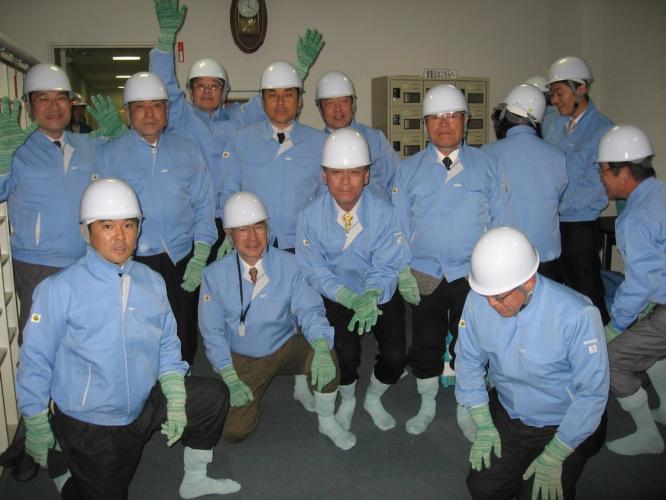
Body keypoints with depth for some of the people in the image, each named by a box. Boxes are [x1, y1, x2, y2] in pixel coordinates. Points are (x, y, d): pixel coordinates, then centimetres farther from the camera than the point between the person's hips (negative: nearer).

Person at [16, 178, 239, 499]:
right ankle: (63, 474, 35)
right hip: (87, 424, -5)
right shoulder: (60, 289, -16)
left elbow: (167, 345, 6)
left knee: (213, 396, 1)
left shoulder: (152, 282, 0)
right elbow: (35, 360, -11)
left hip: (145, 408, 5)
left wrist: (176, 399, -3)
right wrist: (36, 428, -7)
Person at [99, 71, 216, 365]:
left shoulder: (186, 151, 9)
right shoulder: (110, 154, 5)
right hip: (132, 263, -1)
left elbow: (204, 206, 8)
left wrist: (199, 259, -1)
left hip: (181, 261, 1)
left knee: (183, 339, 6)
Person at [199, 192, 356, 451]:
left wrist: (321, 347, -36)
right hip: (242, 360, 0)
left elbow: (309, 310, -15)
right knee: (234, 430, -14)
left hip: (287, 348, 0)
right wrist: (230, 379, -14)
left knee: (326, 359, -30)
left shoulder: (288, 264, -11)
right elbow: (213, 332, -6)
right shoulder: (214, 275, -11)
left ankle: (326, 421, -2)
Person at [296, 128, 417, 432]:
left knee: (396, 356, -15)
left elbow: (387, 267, -15)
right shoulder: (310, 216, -14)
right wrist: (350, 298, -28)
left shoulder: (384, 213, -16)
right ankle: (347, 401, 17)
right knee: (346, 355, -21)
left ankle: (373, 399, 22)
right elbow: (315, 270, -12)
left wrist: (372, 297, -37)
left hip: (380, 294, 1)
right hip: (336, 296, 0)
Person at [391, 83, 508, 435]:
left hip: (472, 274, -1)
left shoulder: (487, 165, 5)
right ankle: (427, 405, 32)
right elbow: (399, 226, 6)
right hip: (424, 274, 1)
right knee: (425, 342, 10)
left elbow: (501, 221, 4)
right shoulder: (408, 169, 6)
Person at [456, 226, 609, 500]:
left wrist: (554, 457, -15)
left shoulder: (578, 315, -29)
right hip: (506, 414, 4)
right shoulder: (478, 300, -18)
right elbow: (469, 361, -3)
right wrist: (483, 425, -4)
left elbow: (592, 393, -20)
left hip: (563, 426, -3)